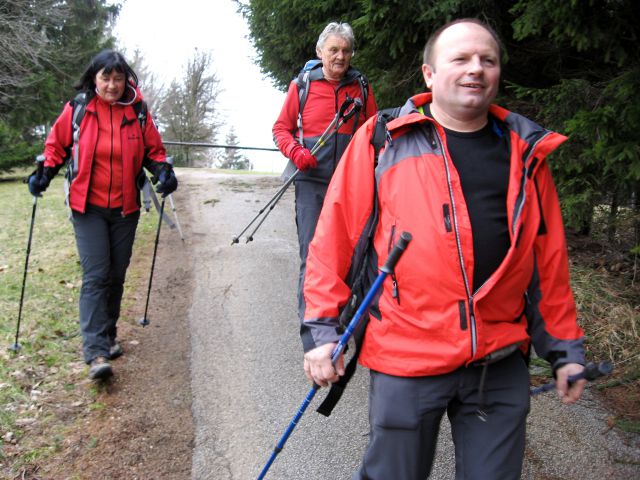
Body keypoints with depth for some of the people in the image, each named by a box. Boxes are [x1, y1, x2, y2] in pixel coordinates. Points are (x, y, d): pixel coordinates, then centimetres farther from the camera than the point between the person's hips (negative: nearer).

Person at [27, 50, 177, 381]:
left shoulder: (137, 111, 0)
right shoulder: (77, 109, -3)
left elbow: (153, 150, 11)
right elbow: (56, 145, 9)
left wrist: (163, 171, -8)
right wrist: (44, 174, -5)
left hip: (125, 208, 2)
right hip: (88, 207, -2)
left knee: (116, 275, 10)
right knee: (95, 276, -11)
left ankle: (109, 334, 29)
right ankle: (96, 352, -13)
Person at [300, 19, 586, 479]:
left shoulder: (525, 150, 7)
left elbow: (550, 258, 9)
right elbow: (334, 240, -3)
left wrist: (565, 347, 10)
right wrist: (322, 329, -6)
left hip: (502, 366, 3)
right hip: (406, 358, -3)